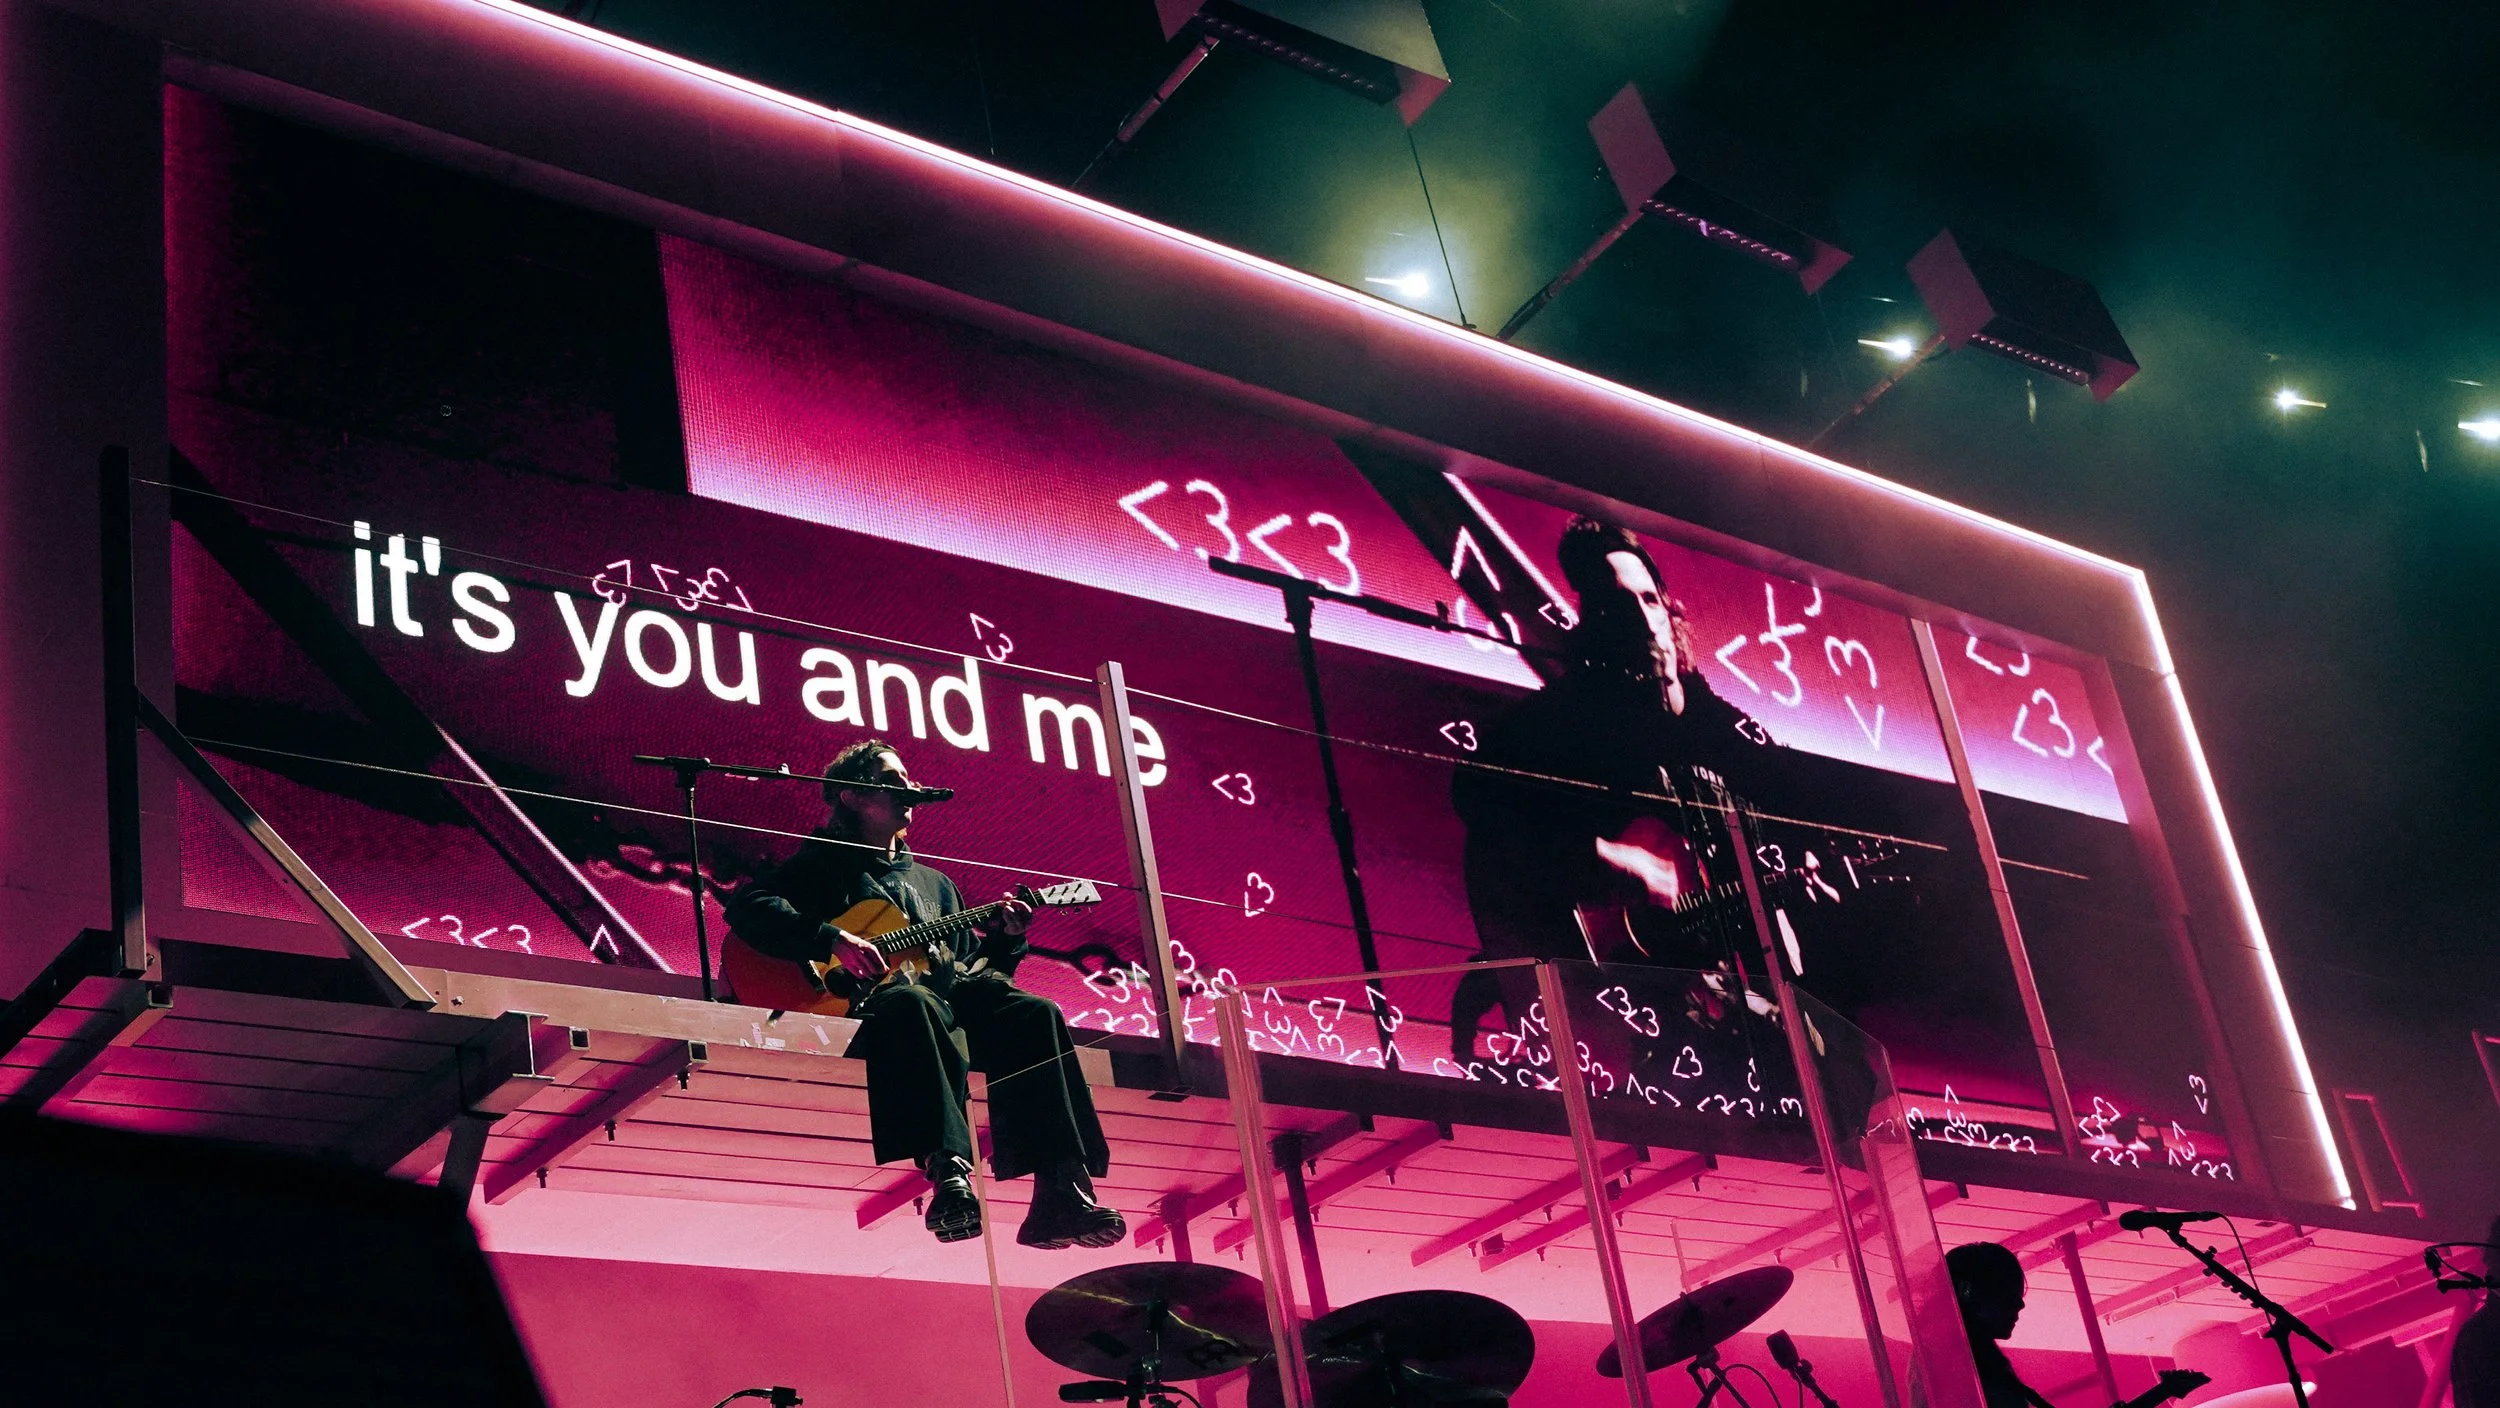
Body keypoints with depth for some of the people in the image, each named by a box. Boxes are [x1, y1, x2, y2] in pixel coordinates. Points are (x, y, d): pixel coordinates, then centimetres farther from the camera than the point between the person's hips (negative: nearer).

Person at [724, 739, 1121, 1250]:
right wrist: (833, 940, -14)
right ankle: (948, 1173, -55)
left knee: (1036, 1014, -25)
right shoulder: (826, 863, 18)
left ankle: (1061, 1193, -38)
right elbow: (747, 906, -1)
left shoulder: (933, 882, 36)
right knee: (914, 1003, -42)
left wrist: (1004, 938, 8)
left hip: (951, 996, 5)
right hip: (868, 999, -5)